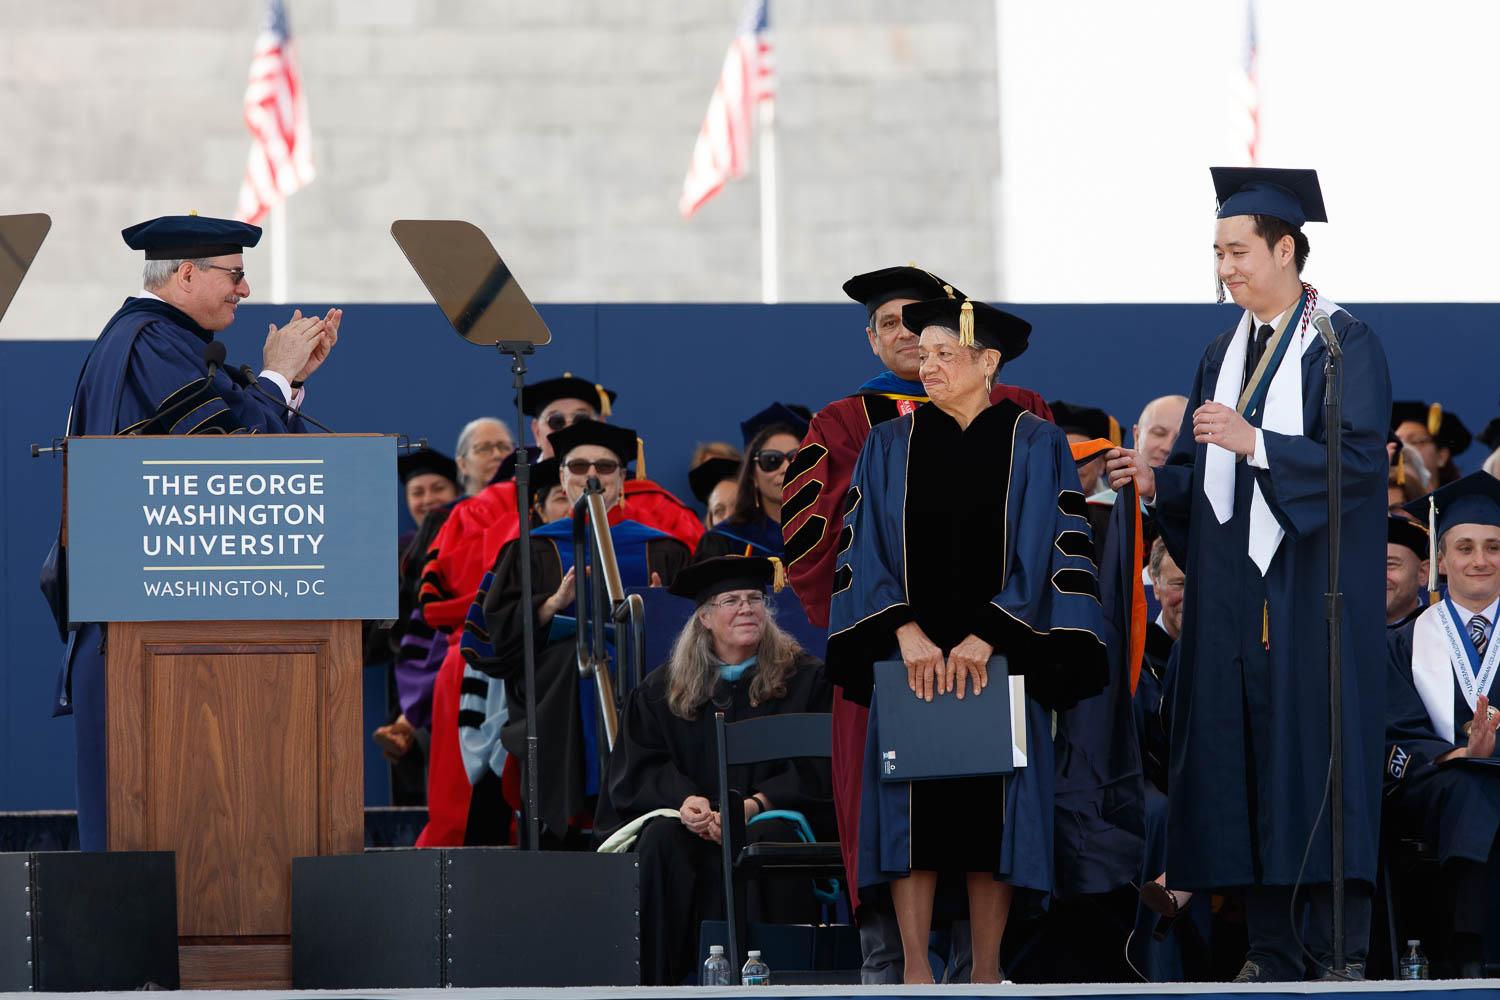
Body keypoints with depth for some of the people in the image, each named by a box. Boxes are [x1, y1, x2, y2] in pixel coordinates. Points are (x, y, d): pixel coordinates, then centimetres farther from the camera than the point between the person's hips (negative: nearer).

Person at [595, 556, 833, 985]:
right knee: (661, 838, -31)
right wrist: (684, 799, -18)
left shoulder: (804, 678, 5)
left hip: (775, 813, -2)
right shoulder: (664, 688, 12)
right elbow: (643, 767, 5)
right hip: (693, 819, 2)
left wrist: (756, 804, -19)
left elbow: (818, 769, -2)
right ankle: (653, 981, -31)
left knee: (770, 835, -36)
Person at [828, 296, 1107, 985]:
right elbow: (864, 551, 1)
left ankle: (987, 972, 4)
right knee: (912, 812, -3)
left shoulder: (1036, 447, 2)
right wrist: (905, 631, -15)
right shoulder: (890, 447, 7)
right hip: (911, 656, 1)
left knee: (991, 816, -1)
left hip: (998, 661, -1)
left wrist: (988, 636, -15)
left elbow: (1048, 554, -4)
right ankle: (915, 969, 0)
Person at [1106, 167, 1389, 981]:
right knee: (1243, 761, 3)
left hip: (1310, 593, -6)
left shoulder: (1343, 345, -4)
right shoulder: (1224, 353, 17)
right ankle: (1272, 952, 7)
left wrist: (1255, 444, -22)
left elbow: (1361, 458, -14)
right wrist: (1158, 482, -3)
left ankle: (1341, 952, -6)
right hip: (1233, 594, 7)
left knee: (1317, 760, -8)